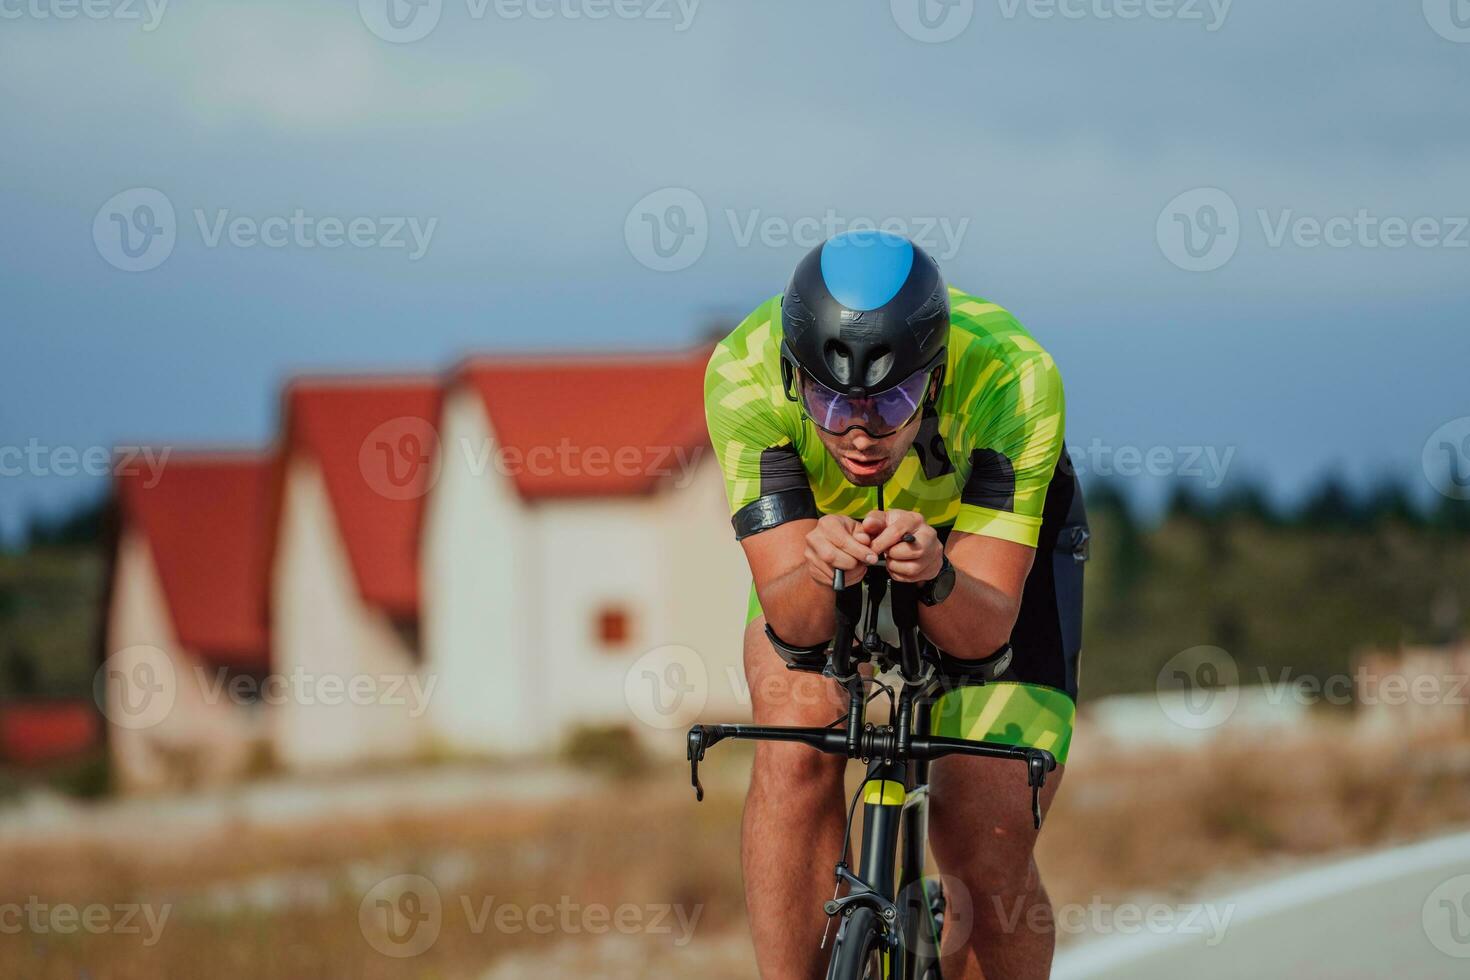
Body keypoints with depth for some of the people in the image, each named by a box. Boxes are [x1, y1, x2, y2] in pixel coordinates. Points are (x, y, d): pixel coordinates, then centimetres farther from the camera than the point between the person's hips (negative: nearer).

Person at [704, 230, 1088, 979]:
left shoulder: (1012, 378, -38)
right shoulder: (743, 377, -35)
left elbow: (983, 629, -38)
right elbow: (789, 618, -36)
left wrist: (934, 576, -59)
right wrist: (821, 574, -58)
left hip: (997, 549, -1)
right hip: (826, 528, 1)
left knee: (991, 864, -8)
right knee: (797, 740, -29)